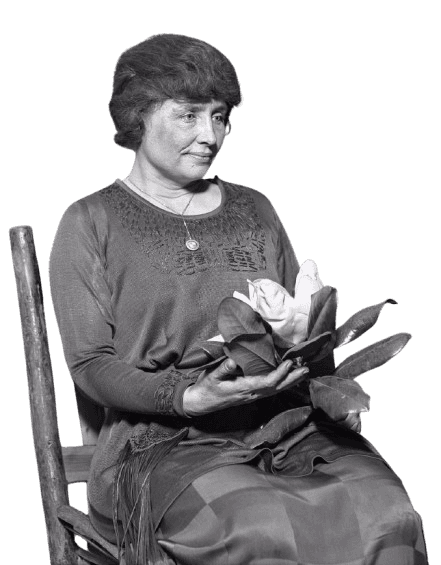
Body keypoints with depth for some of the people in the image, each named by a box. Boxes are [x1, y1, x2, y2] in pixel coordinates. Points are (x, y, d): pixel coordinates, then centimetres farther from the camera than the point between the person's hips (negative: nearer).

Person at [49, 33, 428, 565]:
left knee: (389, 516, -23)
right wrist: (190, 399, -18)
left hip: (286, 429, 4)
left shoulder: (255, 211, 20)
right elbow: (91, 365, -1)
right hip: (167, 442, -4)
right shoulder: (92, 223, 6)